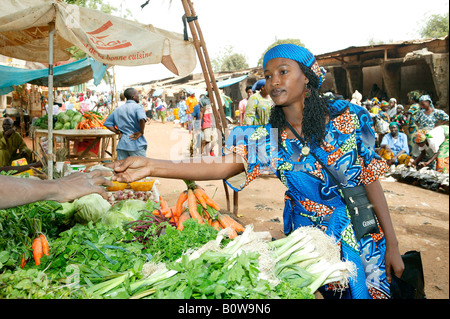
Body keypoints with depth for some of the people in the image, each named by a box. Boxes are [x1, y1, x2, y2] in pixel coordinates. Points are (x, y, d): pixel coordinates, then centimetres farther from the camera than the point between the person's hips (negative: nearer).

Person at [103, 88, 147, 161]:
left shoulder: (118, 110, 13)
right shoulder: (137, 107, -6)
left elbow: (107, 123, 15)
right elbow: (142, 119, -26)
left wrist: (118, 132, 11)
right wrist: (141, 132, -13)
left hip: (122, 145, 6)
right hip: (136, 145, -6)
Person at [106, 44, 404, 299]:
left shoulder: (347, 117, -9)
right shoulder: (269, 139, -9)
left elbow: (371, 179, -6)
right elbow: (220, 167, -21)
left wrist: (392, 244, -4)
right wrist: (150, 165, -32)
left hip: (362, 238, 0)